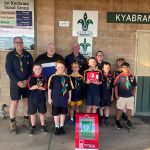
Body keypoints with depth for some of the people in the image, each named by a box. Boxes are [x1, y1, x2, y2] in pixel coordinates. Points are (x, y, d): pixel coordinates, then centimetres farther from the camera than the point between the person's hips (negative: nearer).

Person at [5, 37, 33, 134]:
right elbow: (9, 70, -8)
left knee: (26, 100, 9)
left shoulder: (28, 55, 3)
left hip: (27, 82, 3)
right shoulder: (10, 55, -4)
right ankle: (12, 123, 11)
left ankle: (26, 119, 23)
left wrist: (27, 80, -9)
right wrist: (18, 82, -16)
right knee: (14, 102, 0)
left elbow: (32, 68, 3)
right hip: (15, 83, -2)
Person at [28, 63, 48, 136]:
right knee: (32, 113, 9)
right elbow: (30, 87, -14)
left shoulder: (44, 78, 1)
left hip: (42, 98, 1)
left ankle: (43, 126, 27)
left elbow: (44, 88, -12)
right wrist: (40, 86, -15)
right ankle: (33, 127, 25)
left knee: (42, 112, 11)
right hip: (32, 98, 0)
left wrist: (36, 86, -12)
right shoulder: (31, 78, -1)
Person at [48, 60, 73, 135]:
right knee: (56, 113, 7)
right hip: (55, 98, -2)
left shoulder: (67, 77, -1)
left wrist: (69, 97, 9)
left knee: (63, 113, 13)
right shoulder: (53, 77, -8)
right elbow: (49, 88, -3)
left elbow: (69, 89, 7)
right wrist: (49, 98, -2)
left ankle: (61, 127, 29)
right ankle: (57, 127, 24)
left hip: (64, 98, 2)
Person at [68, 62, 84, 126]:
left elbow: (83, 86, 5)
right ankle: (71, 119, 19)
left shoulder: (81, 77, 1)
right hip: (72, 94, -2)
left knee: (77, 107, 12)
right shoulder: (69, 77, -5)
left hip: (79, 95, 2)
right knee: (72, 107, 6)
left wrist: (82, 95, 5)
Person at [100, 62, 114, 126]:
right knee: (101, 107, 7)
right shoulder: (100, 76, -7)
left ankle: (106, 119, 22)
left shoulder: (111, 77, 3)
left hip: (108, 95, 3)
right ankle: (101, 119, 21)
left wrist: (112, 95, 8)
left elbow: (112, 87, 9)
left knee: (107, 107, 10)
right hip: (102, 95, -3)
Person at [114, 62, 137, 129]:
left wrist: (133, 95, 6)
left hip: (130, 97, 3)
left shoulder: (132, 77, 0)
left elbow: (134, 87, 9)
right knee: (119, 109, 8)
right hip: (121, 97, -3)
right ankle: (117, 122, 22)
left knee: (129, 109, 13)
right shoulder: (119, 76, -9)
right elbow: (116, 86, -6)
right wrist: (116, 95, -9)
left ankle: (129, 122, 28)